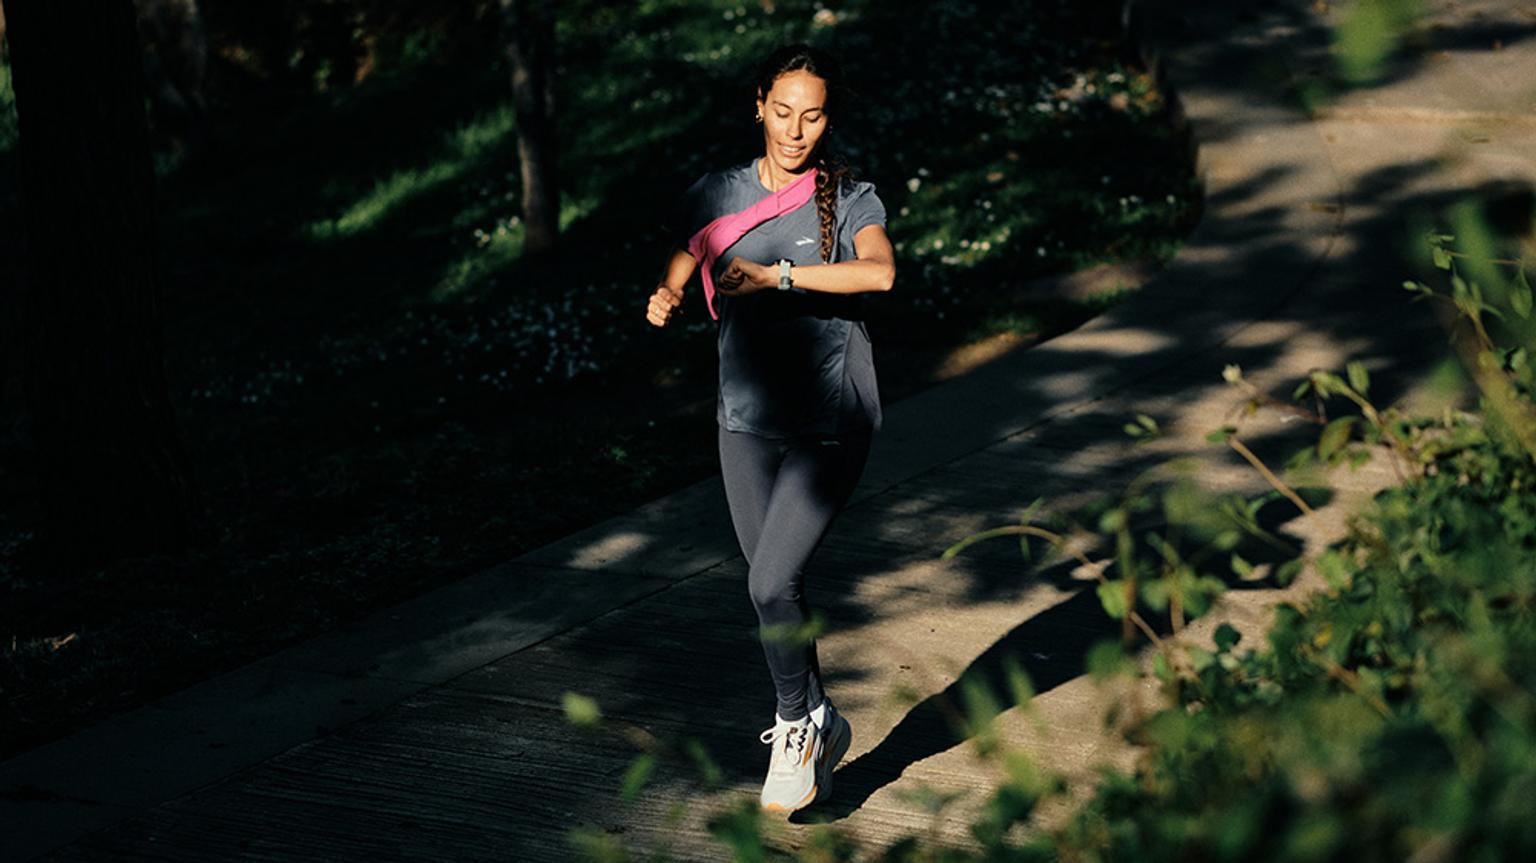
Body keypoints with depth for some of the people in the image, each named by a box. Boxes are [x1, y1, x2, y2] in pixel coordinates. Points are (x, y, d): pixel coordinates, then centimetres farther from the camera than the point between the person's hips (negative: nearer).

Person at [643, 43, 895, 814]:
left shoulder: (851, 198, -6)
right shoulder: (718, 195, 3)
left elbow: (880, 271, -25)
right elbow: (673, 279, 1)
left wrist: (776, 274, -33)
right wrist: (663, 302, -23)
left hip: (831, 423, -4)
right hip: (747, 418, 4)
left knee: (771, 582, -14)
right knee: (774, 586, 10)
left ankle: (796, 724, 10)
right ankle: (820, 728, 30)